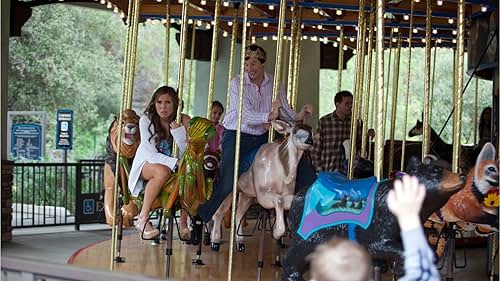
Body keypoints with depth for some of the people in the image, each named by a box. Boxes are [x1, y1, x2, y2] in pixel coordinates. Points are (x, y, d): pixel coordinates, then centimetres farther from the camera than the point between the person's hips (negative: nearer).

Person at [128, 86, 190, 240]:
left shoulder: (183, 121, -9)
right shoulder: (146, 120, -14)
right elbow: (151, 153, -21)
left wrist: (179, 134, -30)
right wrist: (176, 162, -34)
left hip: (173, 166, 3)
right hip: (146, 163, -3)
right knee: (162, 172, -36)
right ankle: (143, 219, -27)